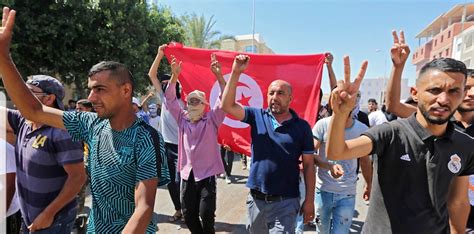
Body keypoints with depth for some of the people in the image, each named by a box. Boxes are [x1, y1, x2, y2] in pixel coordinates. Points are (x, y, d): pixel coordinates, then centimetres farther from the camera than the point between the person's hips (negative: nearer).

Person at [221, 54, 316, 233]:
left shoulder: (302, 126, -4)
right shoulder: (257, 116, 0)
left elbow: (308, 165, -2)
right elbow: (227, 105, -10)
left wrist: (309, 200, -4)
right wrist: (236, 72, -18)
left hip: (285, 202, -3)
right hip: (256, 199, 3)